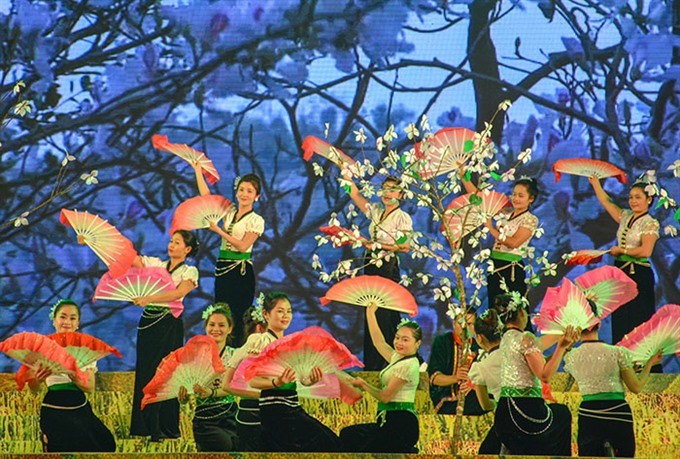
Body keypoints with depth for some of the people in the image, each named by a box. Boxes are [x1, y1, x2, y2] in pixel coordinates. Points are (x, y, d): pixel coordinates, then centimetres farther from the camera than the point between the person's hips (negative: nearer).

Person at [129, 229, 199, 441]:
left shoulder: (189, 272, 1)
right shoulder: (155, 264, 12)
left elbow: (177, 293, -18)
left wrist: (149, 298, -31)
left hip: (169, 326, -4)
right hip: (148, 322, 4)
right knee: (144, 372, 3)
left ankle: (166, 428, 6)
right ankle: (144, 426, 8)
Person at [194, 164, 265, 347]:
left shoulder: (256, 221, -4)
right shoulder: (229, 211, 13)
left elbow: (242, 245, -14)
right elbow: (206, 196, 13)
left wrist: (218, 230, -12)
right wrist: (198, 170, 12)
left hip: (241, 271, -6)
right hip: (223, 269, 6)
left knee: (237, 318, -8)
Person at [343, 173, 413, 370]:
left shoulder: (403, 218, -6)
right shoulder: (376, 211, 12)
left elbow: (405, 247, -12)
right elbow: (355, 194, 15)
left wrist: (378, 245, -15)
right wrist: (346, 173, 10)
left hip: (388, 269, -7)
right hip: (371, 267, 7)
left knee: (386, 317, -8)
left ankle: (387, 364, -4)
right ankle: (370, 364, 13)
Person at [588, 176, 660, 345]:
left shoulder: (650, 224, -9)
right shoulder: (625, 217, 12)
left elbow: (645, 251, -21)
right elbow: (605, 201, 23)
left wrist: (621, 250, -11)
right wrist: (595, 182, 26)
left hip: (638, 274, -7)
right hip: (620, 271, 7)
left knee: (637, 320, -6)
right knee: (619, 319, 8)